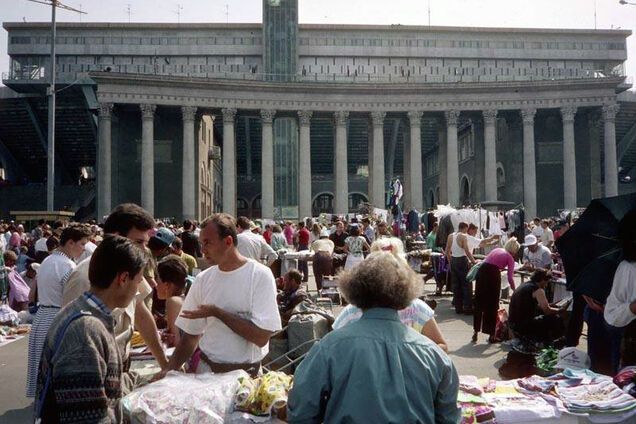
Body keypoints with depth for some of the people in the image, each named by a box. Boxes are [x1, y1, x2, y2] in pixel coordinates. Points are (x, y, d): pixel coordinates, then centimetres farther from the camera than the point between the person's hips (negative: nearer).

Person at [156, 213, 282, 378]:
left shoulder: (260, 275, -7)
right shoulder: (203, 279, 7)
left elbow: (261, 337, -14)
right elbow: (191, 334, 11)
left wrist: (217, 312, -13)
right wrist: (170, 369, -3)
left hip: (247, 373, -3)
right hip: (206, 370, 3)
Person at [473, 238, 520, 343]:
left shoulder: (497, 249, 24)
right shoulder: (510, 257, 10)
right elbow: (510, 278, 3)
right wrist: (515, 291, 13)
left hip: (481, 270, 4)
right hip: (493, 274, -4)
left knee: (479, 303, 14)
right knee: (492, 305, 8)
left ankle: (476, 332, 20)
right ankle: (491, 335, 14)